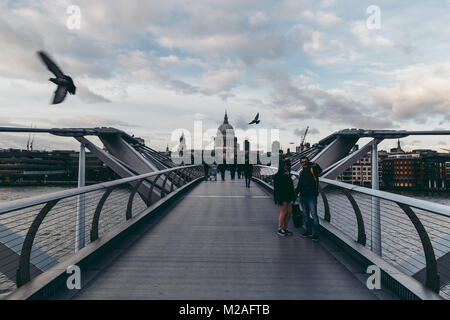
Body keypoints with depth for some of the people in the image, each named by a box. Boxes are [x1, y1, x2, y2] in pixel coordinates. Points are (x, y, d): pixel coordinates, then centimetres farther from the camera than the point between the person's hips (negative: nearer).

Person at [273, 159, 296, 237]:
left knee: (289, 212, 7)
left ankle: (285, 229, 19)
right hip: (282, 197, -8)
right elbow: (276, 188, -13)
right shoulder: (278, 176, -9)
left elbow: (291, 186, 18)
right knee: (283, 212, -5)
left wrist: (293, 196, 13)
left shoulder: (287, 175, 15)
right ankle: (280, 230, 6)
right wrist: (279, 199, -18)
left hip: (288, 197, 8)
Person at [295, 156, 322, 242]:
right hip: (303, 197, 6)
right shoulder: (302, 172, 15)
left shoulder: (313, 169, -2)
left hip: (311, 197, -6)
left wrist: (314, 164, -44)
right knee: (306, 215, 12)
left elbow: (319, 170, -26)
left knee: (314, 215, -6)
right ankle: (309, 231, 23)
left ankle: (316, 233, -1)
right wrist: (295, 192, 12)